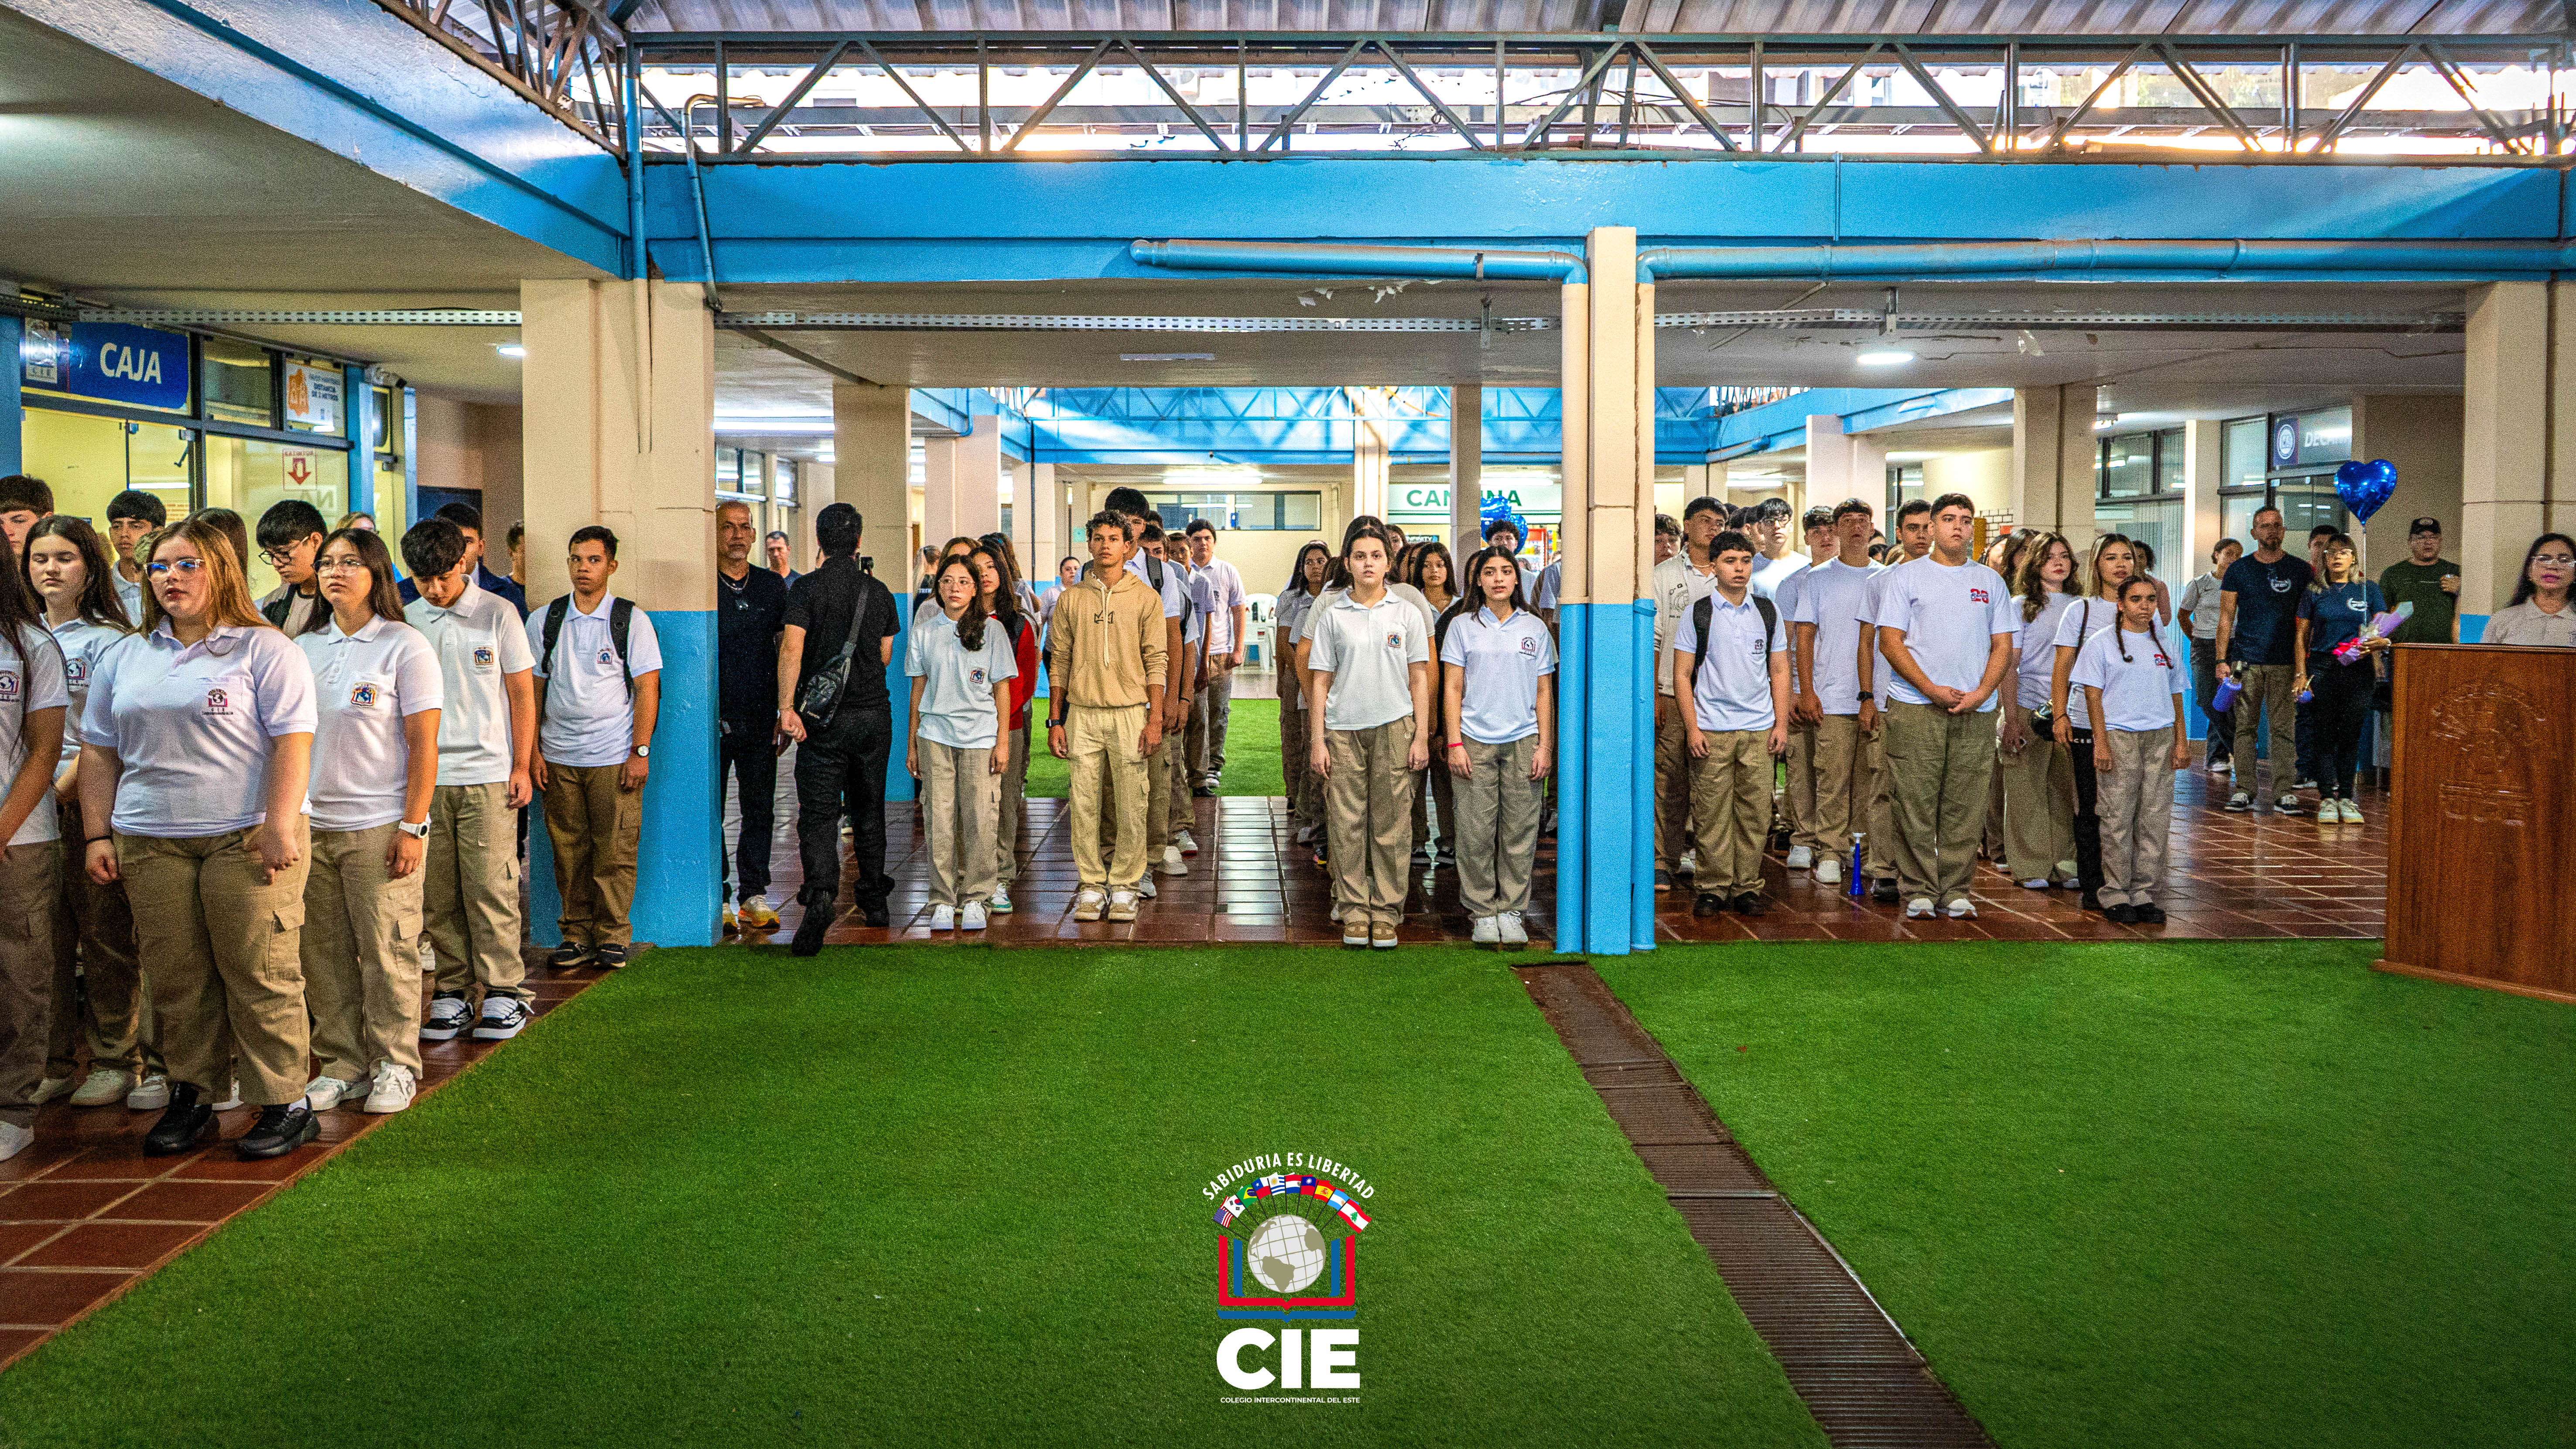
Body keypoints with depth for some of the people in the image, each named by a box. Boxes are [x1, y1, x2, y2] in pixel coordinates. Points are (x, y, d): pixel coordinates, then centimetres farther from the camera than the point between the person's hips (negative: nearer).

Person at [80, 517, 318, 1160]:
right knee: (173, 979, 6)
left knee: (261, 975, -6)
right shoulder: (125, 658, 17)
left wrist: (280, 828, -15)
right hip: (150, 842, 5)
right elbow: (99, 751, 18)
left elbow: (293, 742, -7)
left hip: (246, 837, -5)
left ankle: (286, 1104, 1)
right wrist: (97, 835, 9)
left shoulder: (264, 649, 0)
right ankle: (191, 1097, 17)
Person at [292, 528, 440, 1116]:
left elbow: (424, 745, -7)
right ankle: (342, 1063, 19)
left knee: (386, 951, 0)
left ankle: (394, 1066, 12)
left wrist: (414, 827, -12)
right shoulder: (304, 647, 11)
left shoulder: (405, 646, -4)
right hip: (310, 824, 5)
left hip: (379, 826, -5)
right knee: (322, 953, 8)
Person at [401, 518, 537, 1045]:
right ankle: (453, 991, 14)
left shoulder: (497, 614, 0)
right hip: (425, 776, 3)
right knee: (437, 892, 4)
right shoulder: (406, 620, 6)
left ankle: (503, 991, 7)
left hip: (487, 774, -3)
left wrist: (522, 766, 0)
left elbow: (522, 695, 4)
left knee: (490, 888, -3)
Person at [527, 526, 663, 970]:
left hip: (615, 756, -2)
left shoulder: (632, 620, 1)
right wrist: (532, 752, 4)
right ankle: (577, 936, 14)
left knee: (614, 851, -3)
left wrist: (640, 751, -8)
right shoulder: (543, 621, 8)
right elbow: (532, 690, 11)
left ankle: (613, 937, 9)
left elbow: (647, 689, -1)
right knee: (568, 851, 4)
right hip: (558, 757, 2)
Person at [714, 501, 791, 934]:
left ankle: (754, 895, 14)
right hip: (711, 717, -3)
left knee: (761, 808, 5)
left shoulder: (773, 586, 9)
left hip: (760, 718, 3)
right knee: (710, 808, 1)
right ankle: (718, 897, 9)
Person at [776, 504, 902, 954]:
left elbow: (791, 647, -17)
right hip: (874, 712, 3)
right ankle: (874, 900, 24)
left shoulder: (807, 587, -6)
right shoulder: (879, 591, 5)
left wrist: (787, 706, -21)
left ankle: (820, 894, -25)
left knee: (818, 814, -5)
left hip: (825, 718, -3)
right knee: (868, 809, 16)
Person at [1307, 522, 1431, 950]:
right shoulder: (1331, 616, 7)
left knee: (1391, 824, 0)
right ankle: (1354, 910, 11)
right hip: (1343, 729, 0)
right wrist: (1317, 739, 1)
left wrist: (1422, 737, 1)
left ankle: (1387, 913, 8)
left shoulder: (1406, 614, 8)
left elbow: (1419, 679, 7)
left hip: (1394, 727, 0)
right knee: (1346, 823, 1)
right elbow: (1320, 681, 7)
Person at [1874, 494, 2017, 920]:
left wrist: (1981, 693, -4)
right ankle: (1919, 892, 4)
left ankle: (1955, 891, 12)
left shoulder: (1990, 580, 15)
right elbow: (1890, 643, -1)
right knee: (1916, 804, -4)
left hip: (1976, 710, 3)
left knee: (1965, 807, 4)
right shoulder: (1905, 576, 5)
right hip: (1915, 708, -3)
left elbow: (2003, 646, 12)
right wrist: (1932, 689, -11)